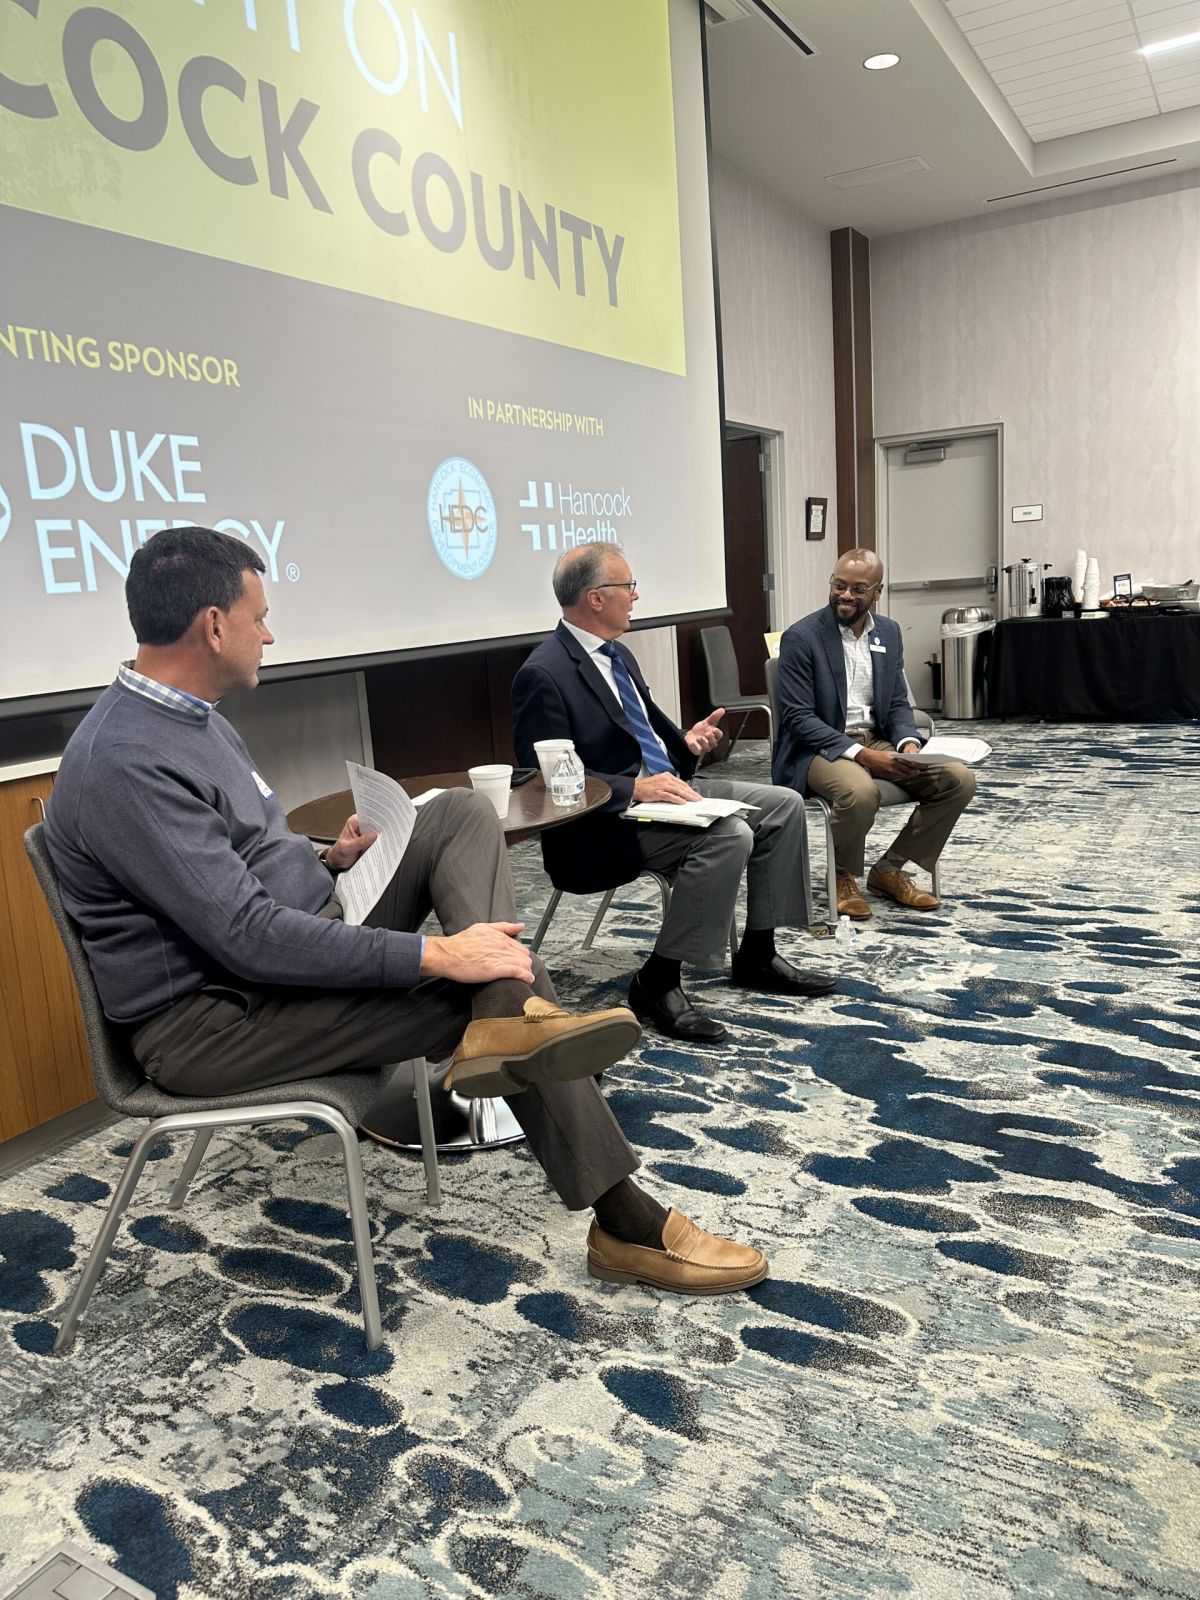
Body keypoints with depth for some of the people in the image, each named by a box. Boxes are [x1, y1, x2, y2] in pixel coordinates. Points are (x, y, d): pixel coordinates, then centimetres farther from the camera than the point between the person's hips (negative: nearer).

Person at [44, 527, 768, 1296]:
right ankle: (623, 1220, -1)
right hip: (211, 1016, -10)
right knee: (505, 973, -15)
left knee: (463, 814, -2)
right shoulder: (123, 763, -24)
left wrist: (328, 860, 3)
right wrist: (435, 954, -29)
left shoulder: (191, 717, 9)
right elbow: (248, 938, -29)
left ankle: (509, 1018, -24)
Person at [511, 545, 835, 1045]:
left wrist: (686, 742, 3)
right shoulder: (543, 675, -17)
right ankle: (657, 984, -17)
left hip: (665, 787, 10)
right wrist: (635, 787, -28)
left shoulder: (618, 655, 12)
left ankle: (757, 956, 11)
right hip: (603, 823, -10)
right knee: (729, 835, -30)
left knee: (783, 806, 3)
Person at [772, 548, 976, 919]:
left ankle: (889, 870, 2)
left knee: (959, 779, -13)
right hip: (820, 749, -6)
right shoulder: (800, 637, -10)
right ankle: (844, 876, -6)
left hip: (878, 742, 6)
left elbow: (898, 704, 12)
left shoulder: (889, 632, 9)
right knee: (860, 792, -38)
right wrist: (862, 754, -24)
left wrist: (908, 744, -11)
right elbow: (799, 719, -15)